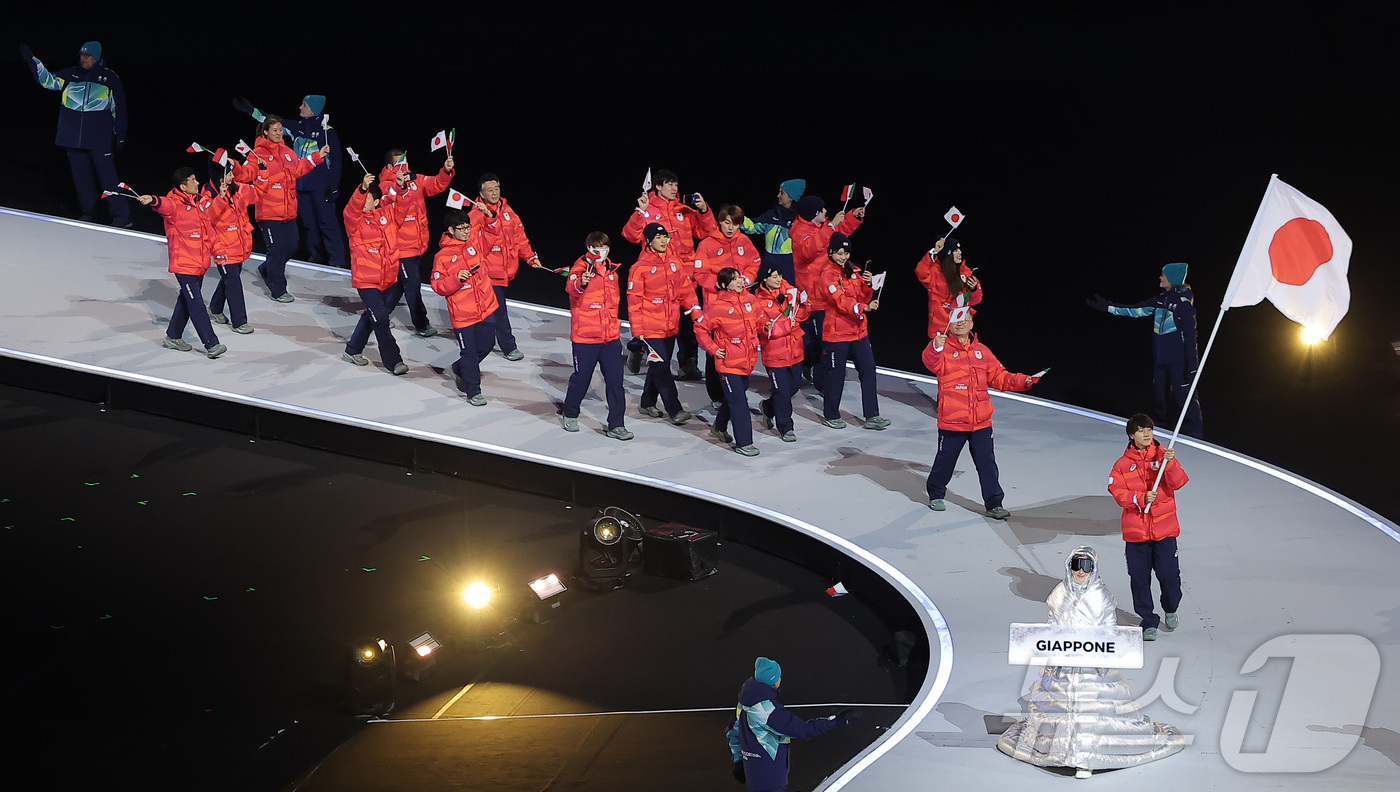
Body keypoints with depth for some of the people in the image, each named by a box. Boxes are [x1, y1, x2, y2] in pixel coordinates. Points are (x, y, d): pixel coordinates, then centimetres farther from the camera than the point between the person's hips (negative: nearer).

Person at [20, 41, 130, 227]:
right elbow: (47, 79, 9)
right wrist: (31, 59, 0)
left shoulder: (109, 78, 3)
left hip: (100, 139, -4)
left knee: (107, 177, -9)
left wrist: (120, 134, 4)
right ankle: (88, 213, 21)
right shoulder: (70, 75, 10)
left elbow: (119, 107, 6)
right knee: (81, 176, 9)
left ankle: (122, 216, -7)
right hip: (73, 137, 4)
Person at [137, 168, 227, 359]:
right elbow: (164, 206, -36)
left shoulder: (201, 201, 7)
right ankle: (211, 345, -9)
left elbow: (211, 214, 20)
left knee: (187, 300, 20)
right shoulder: (174, 203, -16)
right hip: (184, 264, -8)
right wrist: (152, 201, -58)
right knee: (197, 305, -8)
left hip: (200, 262, 8)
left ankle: (173, 337, 34)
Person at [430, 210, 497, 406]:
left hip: (486, 307, 5)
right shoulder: (442, 256, -11)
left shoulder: (476, 241, 2)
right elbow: (438, 285, -11)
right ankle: (473, 391, 15)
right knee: (469, 352, 2)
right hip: (463, 314, -5)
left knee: (486, 344, 16)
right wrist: (456, 278, -24)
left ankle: (459, 369, 40)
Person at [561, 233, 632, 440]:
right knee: (581, 378, 8)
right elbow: (571, 287, -32)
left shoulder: (611, 269, 11)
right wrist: (581, 283, -54)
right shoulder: (582, 266, -9)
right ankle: (570, 415, 32)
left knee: (615, 380, 0)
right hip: (585, 336, -5)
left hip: (611, 336, 5)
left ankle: (616, 425, 5)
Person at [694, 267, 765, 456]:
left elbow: (758, 320, 19)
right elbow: (700, 328, -6)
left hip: (747, 360, 7)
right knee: (738, 401, -6)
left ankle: (719, 427, 44)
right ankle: (744, 443, -1)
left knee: (736, 396, 21)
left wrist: (765, 324, -2)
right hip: (728, 361, -6)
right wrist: (712, 349, -10)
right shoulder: (717, 305, -13)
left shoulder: (750, 300, 4)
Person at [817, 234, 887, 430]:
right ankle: (830, 415, 17)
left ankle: (871, 416, 5)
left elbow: (864, 298, 9)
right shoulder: (827, 276, -10)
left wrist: (868, 285, -11)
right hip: (836, 332, -6)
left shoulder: (854, 271, 10)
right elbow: (840, 300, -23)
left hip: (859, 331, 6)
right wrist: (863, 308, -38)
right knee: (836, 374, 1)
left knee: (868, 370, 1)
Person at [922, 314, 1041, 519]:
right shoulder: (944, 349, -5)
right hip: (952, 421, -3)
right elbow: (932, 363, -28)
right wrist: (936, 348, -50)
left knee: (987, 464, 4)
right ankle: (936, 495, 32)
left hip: (981, 421, 3)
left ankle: (994, 504, 9)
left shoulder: (981, 351, 10)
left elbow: (999, 377, 14)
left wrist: (1022, 381, 1)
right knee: (945, 460, 11)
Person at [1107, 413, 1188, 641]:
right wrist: (1141, 498, -18)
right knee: (1139, 579, 0)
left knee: (1169, 575, -4)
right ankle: (1149, 622, 13)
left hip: (1164, 529, -1)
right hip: (1135, 531, 1)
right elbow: (1117, 491, -4)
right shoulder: (1123, 464, 4)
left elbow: (1178, 482, -8)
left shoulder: (1163, 456, 4)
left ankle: (1170, 610, 26)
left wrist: (1170, 463, -25)